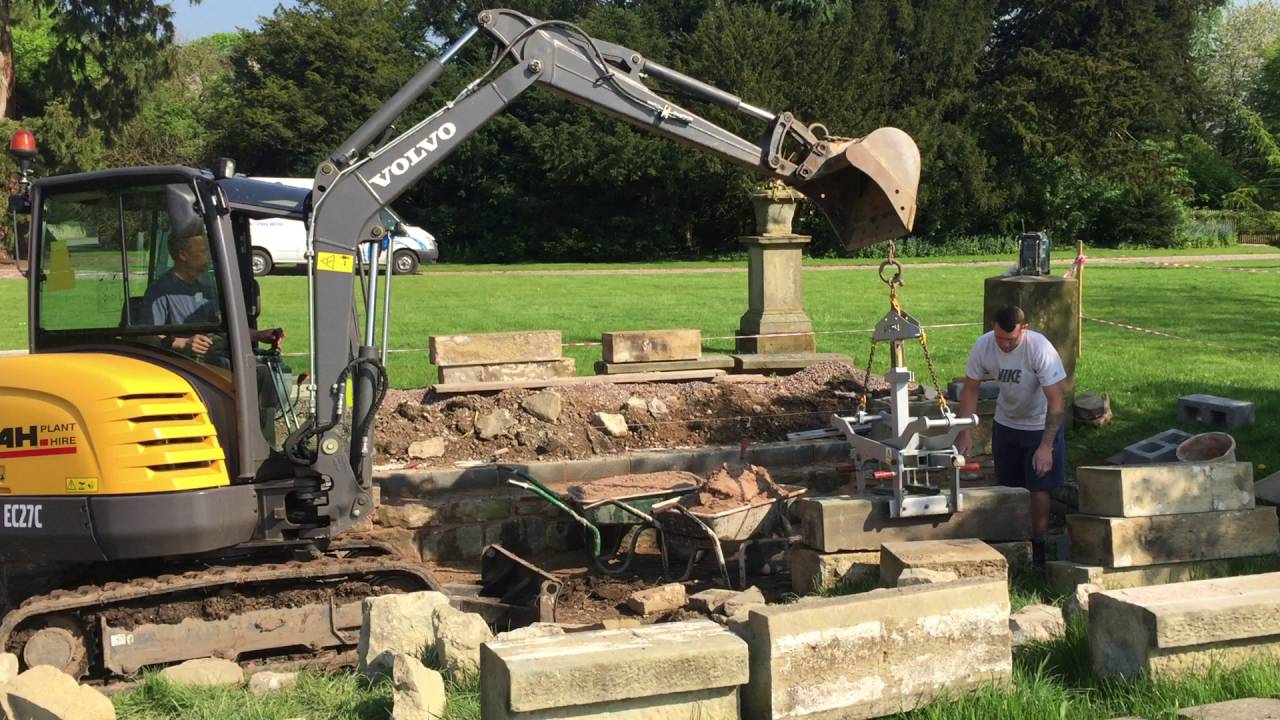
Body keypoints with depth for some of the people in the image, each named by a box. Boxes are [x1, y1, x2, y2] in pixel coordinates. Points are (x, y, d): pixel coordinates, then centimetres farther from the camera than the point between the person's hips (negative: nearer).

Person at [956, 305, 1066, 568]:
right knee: (1007, 486, 10)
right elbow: (970, 388, -7)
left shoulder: (1040, 349, -30)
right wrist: (965, 433, -14)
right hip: (1005, 423, 4)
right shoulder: (983, 346, -19)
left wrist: (1046, 446, -31)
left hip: (1040, 425, -4)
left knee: (1038, 487, -6)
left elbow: (1055, 402, -27)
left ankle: (1038, 546, 6)